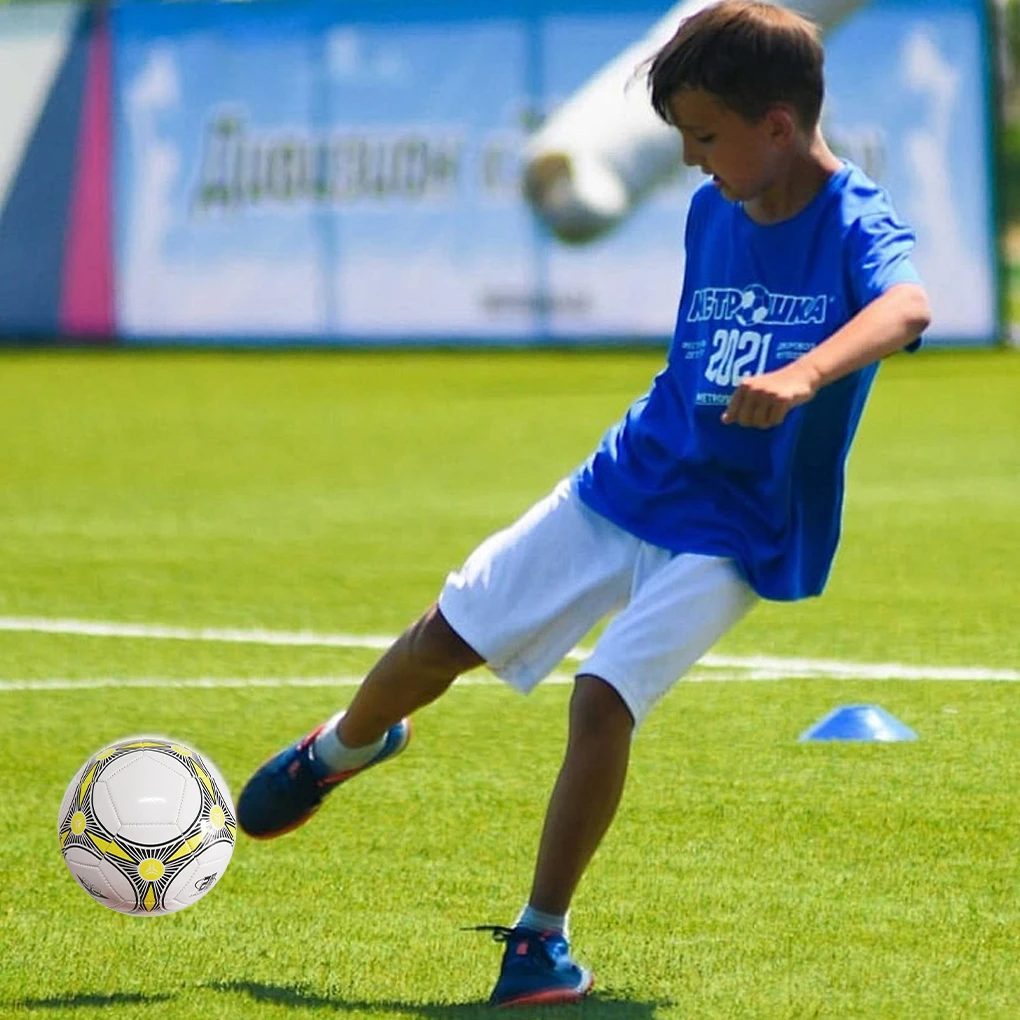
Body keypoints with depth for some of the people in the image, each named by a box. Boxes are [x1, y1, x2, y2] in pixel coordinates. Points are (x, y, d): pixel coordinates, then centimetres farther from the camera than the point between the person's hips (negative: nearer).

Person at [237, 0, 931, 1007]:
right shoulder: (711, 210, 1)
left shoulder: (855, 224, -19)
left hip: (734, 532, -6)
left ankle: (542, 936, -6)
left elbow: (905, 308, -43)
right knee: (447, 633, 12)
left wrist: (805, 374, -60)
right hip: (625, 481, 6)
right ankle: (344, 745, 44)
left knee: (603, 696, -22)